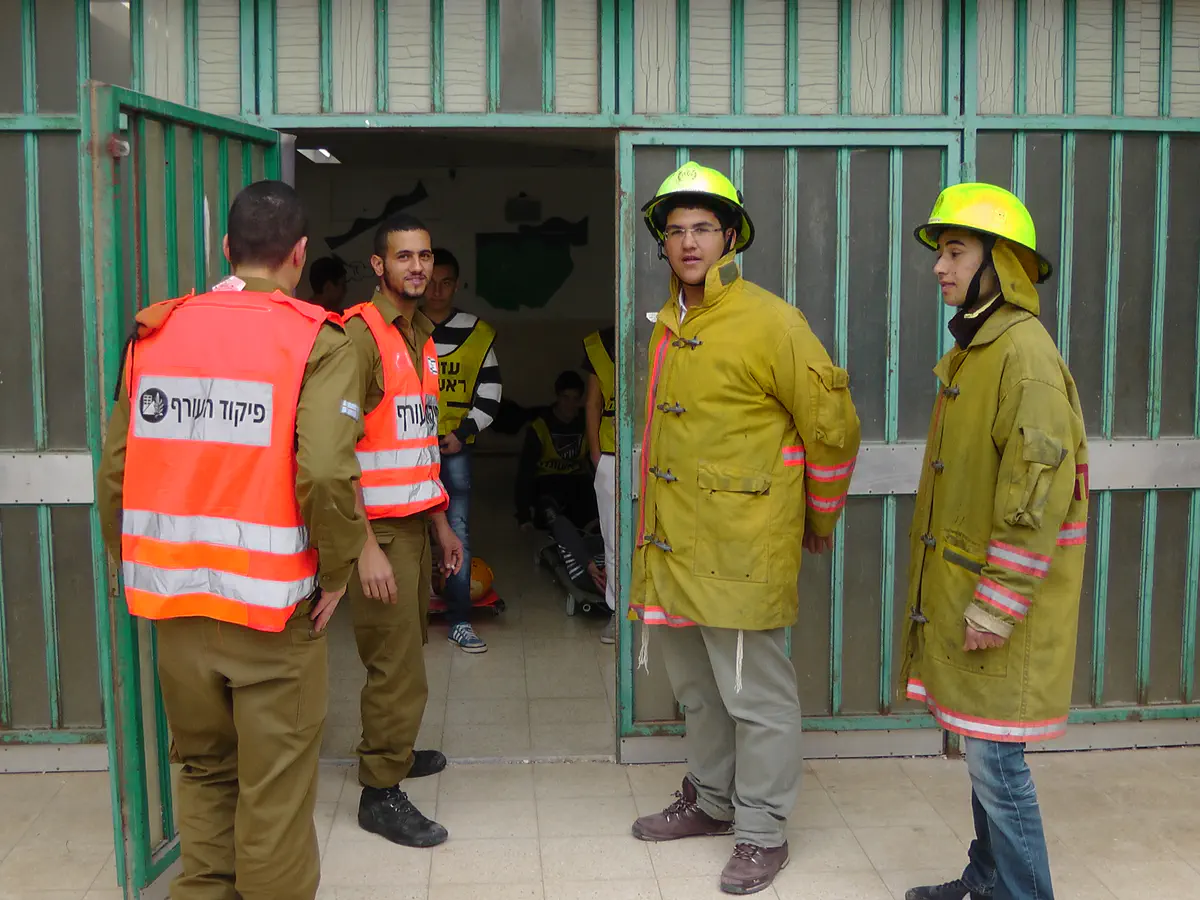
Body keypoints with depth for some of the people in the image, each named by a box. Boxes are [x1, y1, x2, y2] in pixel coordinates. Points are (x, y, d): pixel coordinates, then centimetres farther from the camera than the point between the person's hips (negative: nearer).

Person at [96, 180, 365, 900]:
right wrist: (337, 571, -8)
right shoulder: (316, 341, -10)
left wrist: (138, 566, 14)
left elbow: (115, 470, 1)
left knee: (203, 769, 21)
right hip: (274, 606, -4)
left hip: (174, 602, 5)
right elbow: (325, 471, -23)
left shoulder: (155, 332, 3)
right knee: (276, 787, 9)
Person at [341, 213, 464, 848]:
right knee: (397, 663, -4)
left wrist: (442, 525, 21)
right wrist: (366, 546, -23)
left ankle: (392, 752, 34)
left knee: (410, 646, 17)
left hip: (416, 522, 8)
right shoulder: (360, 335, -13)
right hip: (378, 526, -8)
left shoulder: (423, 339, 15)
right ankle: (380, 793, 8)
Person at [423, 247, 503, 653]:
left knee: (458, 531, -1)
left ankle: (460, 620, 5)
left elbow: (490, 391, 6)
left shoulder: (477, 333, 6)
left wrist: (464, 432, -5)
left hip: (453, 446, 0)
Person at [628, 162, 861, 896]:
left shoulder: (768, 321, -12)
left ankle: (762, 833, 18)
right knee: (697, 688, 21)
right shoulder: (668, 327, 12)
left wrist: (821, 519, 0)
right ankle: (710, 801, 39)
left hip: (742, 545, -8)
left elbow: (833, 425, -9)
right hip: (675, 539, 8)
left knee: (755, 695, 2)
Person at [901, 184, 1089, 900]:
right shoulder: (971, 350, 13)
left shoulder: (1025, 354, -18)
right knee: (985, 750, 19)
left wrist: (995, 608, -21)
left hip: (1003, 599, -9)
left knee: (995, 755, -2)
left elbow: (1037, 496, -23)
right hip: (964, 586, 10)